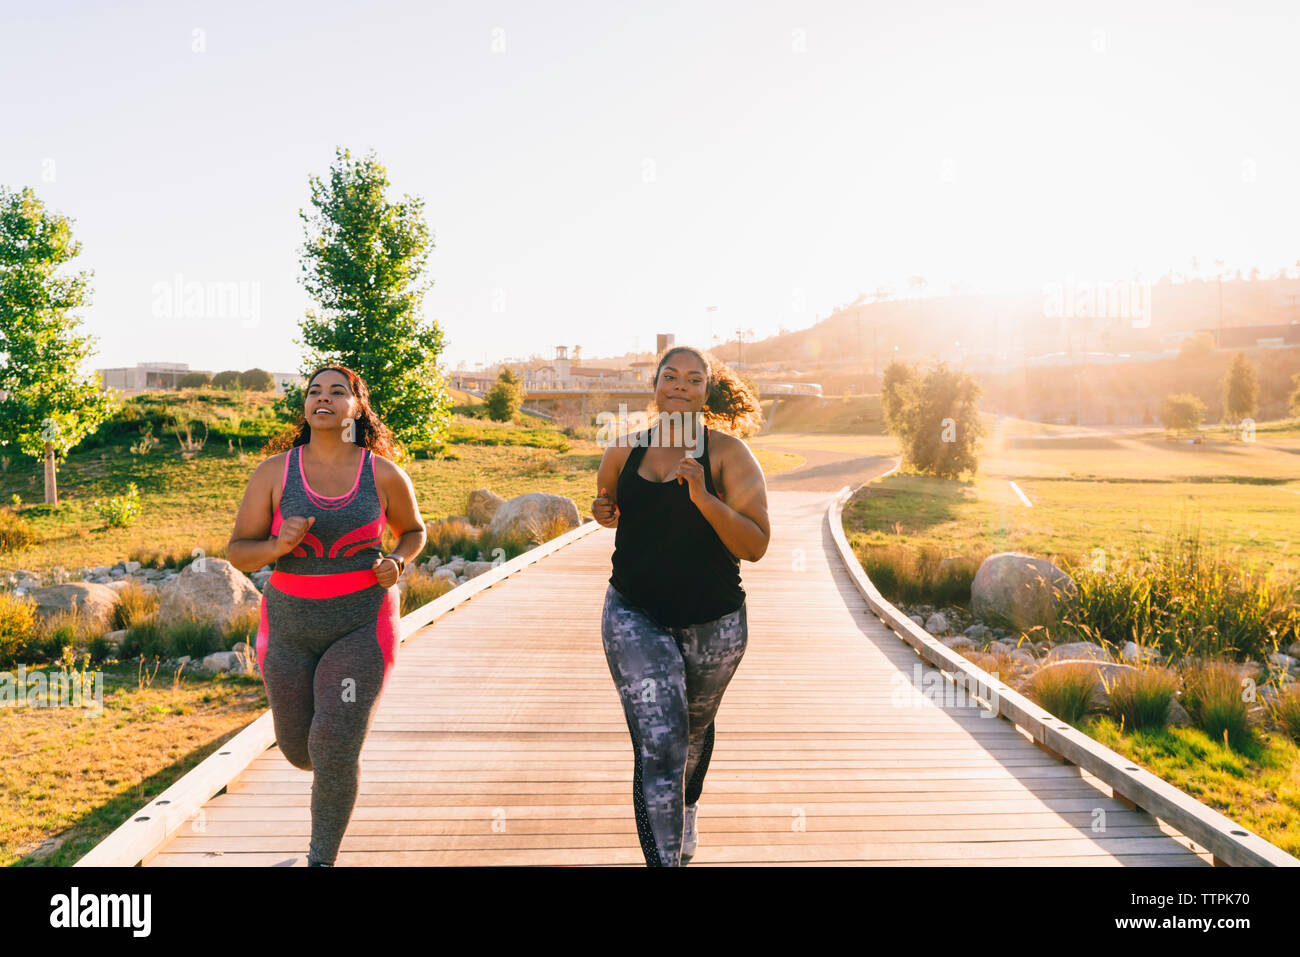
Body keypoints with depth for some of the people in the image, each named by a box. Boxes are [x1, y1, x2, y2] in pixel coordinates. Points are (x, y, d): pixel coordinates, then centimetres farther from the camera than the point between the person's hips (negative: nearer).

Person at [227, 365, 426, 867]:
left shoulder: (384, 475, -6)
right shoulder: (274, 471, -6)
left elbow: (414, 531, 11)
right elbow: (238, 552, -3)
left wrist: (396, 561, -11)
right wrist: (278, 546, -24)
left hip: (362, 626, -2)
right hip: (291, 625, 3)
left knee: (334, 749, -15)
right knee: (300, 750, 15)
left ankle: (321, 861, 7)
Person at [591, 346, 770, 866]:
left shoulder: (727, 454, -10)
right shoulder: (624, 451, -1)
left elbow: (756, 545, -15)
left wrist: (704, 498, -28)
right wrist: (606, 511, -4)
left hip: (713, 621, 0)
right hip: (635, 616, 0)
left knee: (694, 726, 25)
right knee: (658, 745, -11)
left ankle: (687, 809, 55)